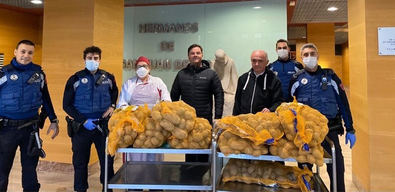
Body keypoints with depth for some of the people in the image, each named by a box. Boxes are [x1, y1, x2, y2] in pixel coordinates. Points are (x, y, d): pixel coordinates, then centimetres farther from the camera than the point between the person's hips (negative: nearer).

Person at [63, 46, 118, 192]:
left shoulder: (108, 78, 5)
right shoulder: (76, 79, -1)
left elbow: (115, 93, 23)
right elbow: (67, 105, -1)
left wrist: (112, 106, 2)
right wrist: (83, 120, -11)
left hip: (104, 125, 1)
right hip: (81, 126, -1)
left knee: (107, 160, 7)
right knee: (80, 162, 10)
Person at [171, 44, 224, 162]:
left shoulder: (211, 74, 3)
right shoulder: (181, 74, 9)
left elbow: (219, 95, 0)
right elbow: (174, 96, 13)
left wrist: (218, 117, -7)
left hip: (205, 119, -2)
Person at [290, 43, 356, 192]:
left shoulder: (330, 76, 7)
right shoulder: (297, 79, 6)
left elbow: (343, 102, 7)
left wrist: (350, 130, 4)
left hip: (330, 129, 0)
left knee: (337, 168, 2)